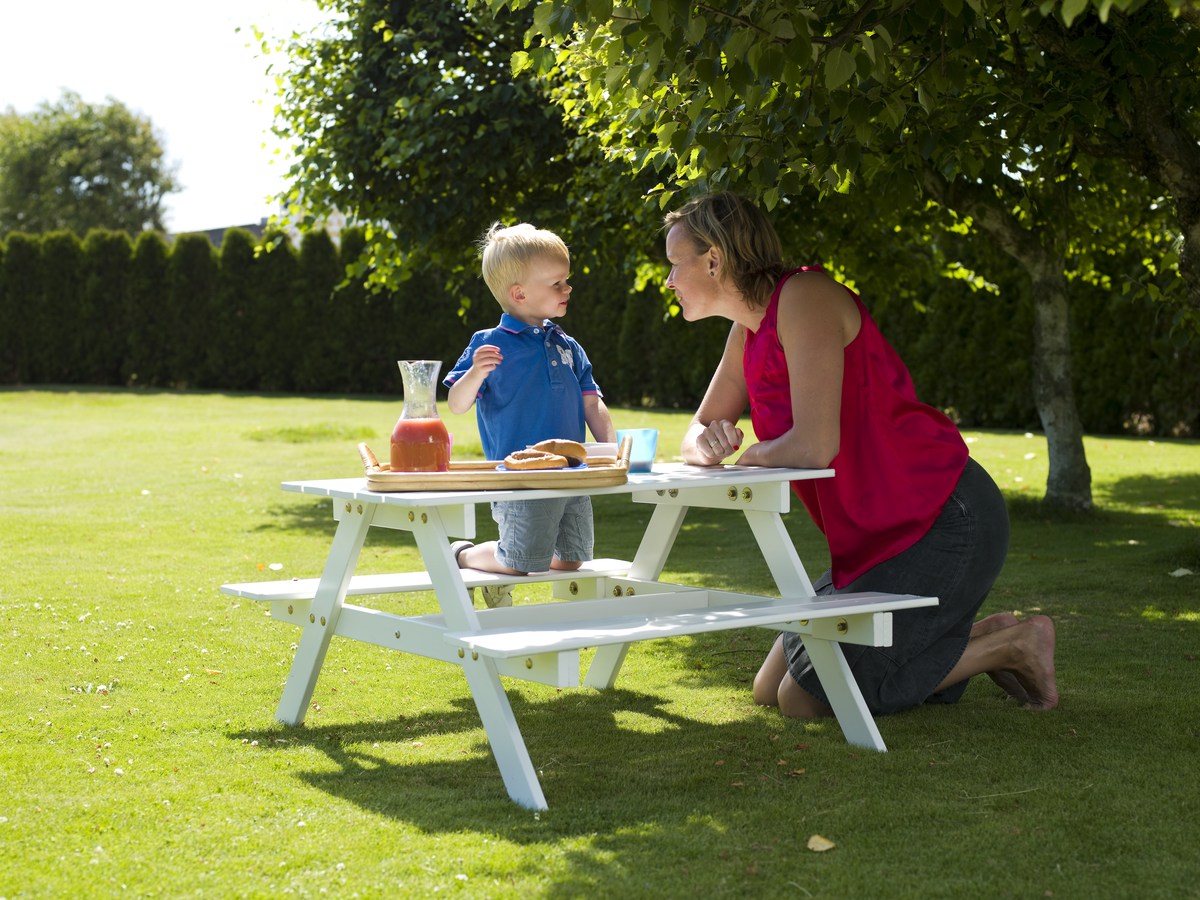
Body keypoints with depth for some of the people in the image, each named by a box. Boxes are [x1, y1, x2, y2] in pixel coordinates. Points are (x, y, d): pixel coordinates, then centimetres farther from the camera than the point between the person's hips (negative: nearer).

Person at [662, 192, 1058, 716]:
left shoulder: (804, 296, -17)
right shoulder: (748, 329, 12)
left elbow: (814, 446, -26)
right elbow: (699, 433, 16)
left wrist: (752, 456, -5)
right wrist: (707, 445, -9)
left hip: (944, 524, -10)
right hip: (881, 536, 10)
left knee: (804, 700, -11)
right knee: (768, 689, 12)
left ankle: (1011, 644, 0)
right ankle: (982, 640, 17)